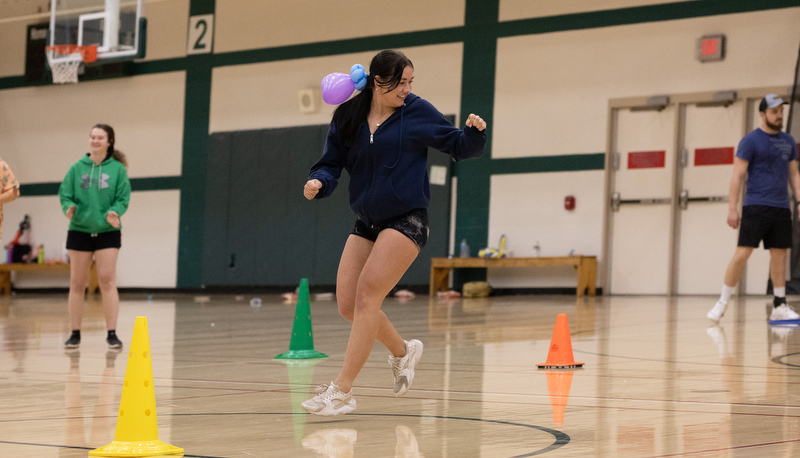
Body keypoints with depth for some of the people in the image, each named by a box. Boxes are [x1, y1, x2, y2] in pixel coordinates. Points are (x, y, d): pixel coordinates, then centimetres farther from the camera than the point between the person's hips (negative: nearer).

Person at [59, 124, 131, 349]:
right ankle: (75, 333, 13)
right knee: (77, 283, 4)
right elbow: (65, 194, 2)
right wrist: (69, 207, -19)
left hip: (108, 232, -2)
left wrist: (114, 212, -21)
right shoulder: (77, 168, 4)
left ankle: (112, 333, -4)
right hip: (79, 230, 2)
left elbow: (123, 198, -2)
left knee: (107, 281, -9)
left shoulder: (118, 169, 0)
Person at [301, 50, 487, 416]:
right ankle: (402, 351, 31)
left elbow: (458, 146, 2)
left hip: (406, 220, -5)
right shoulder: (347, 118, 1)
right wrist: (318, 182, -16)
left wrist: (474, 132, -20)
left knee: (366, 294, -17)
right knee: (348, 305, 2)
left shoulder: (418, 112, -5)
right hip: (366, 223, 5)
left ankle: (342, 391, -15)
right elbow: (331, 163, 5)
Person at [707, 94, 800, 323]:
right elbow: (737, 176, -6)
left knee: (779, 255, 5)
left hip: (781, 208, 5)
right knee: (742, 254, -9)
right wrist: (732, 208, -12)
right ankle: (722, 303, -1)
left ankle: (779, 306, 11)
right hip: (755, 206, -5)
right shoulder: (750, 141, -4)